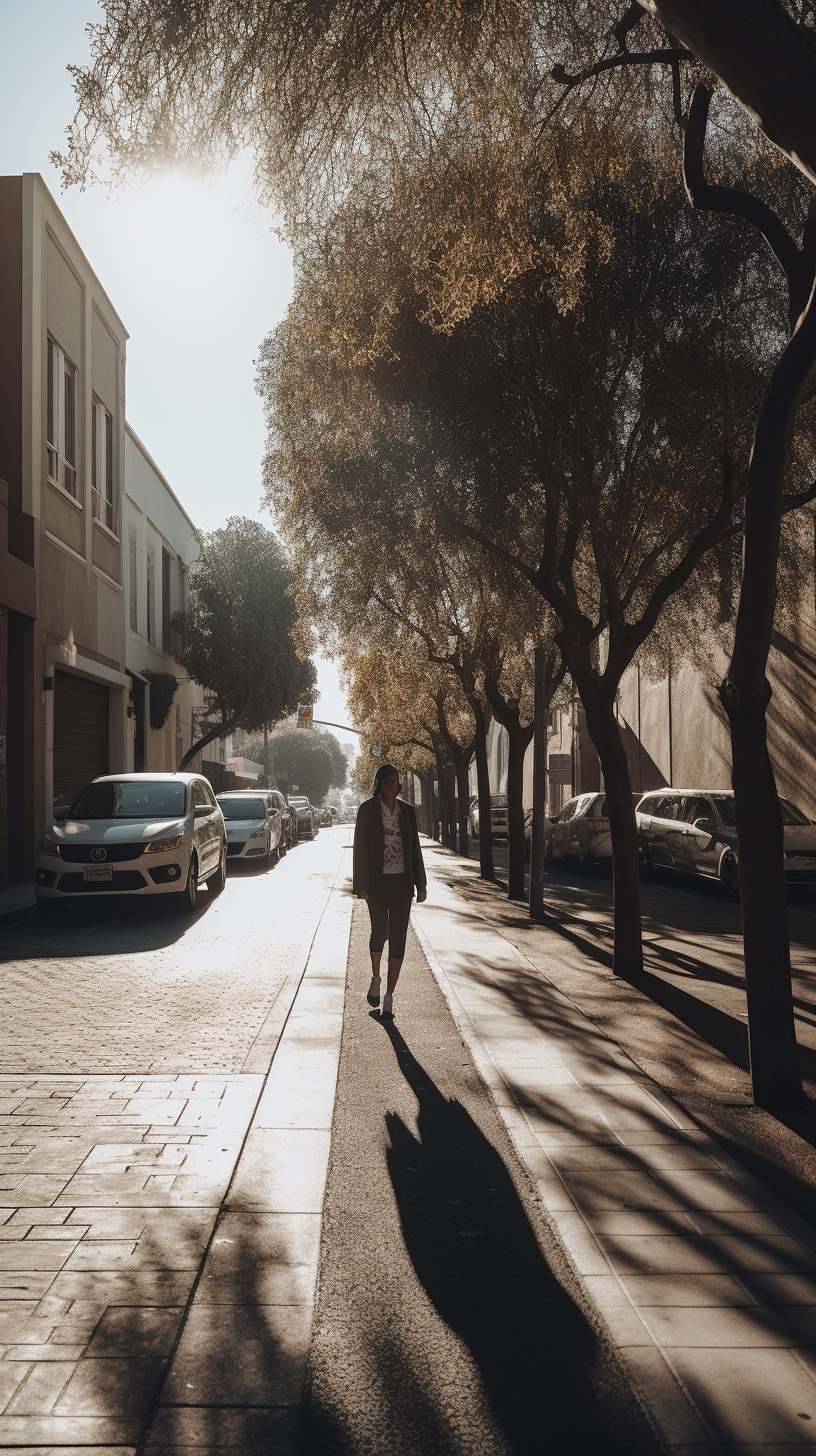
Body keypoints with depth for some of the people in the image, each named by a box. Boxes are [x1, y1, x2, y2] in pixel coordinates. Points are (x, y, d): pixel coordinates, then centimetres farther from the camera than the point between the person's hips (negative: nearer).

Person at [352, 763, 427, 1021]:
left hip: (402, 882, 3)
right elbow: (360, 847, -4)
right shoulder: (368, 809, -3)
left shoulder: (407, 810, 8)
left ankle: (389, 998, 3)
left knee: (398, 938, -2)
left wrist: (420, 884, 9)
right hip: (378, 881, -2)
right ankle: (375, 979, 36)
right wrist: (362, 886, -9)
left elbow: (414, 847, 12)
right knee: (379, 933, 7)